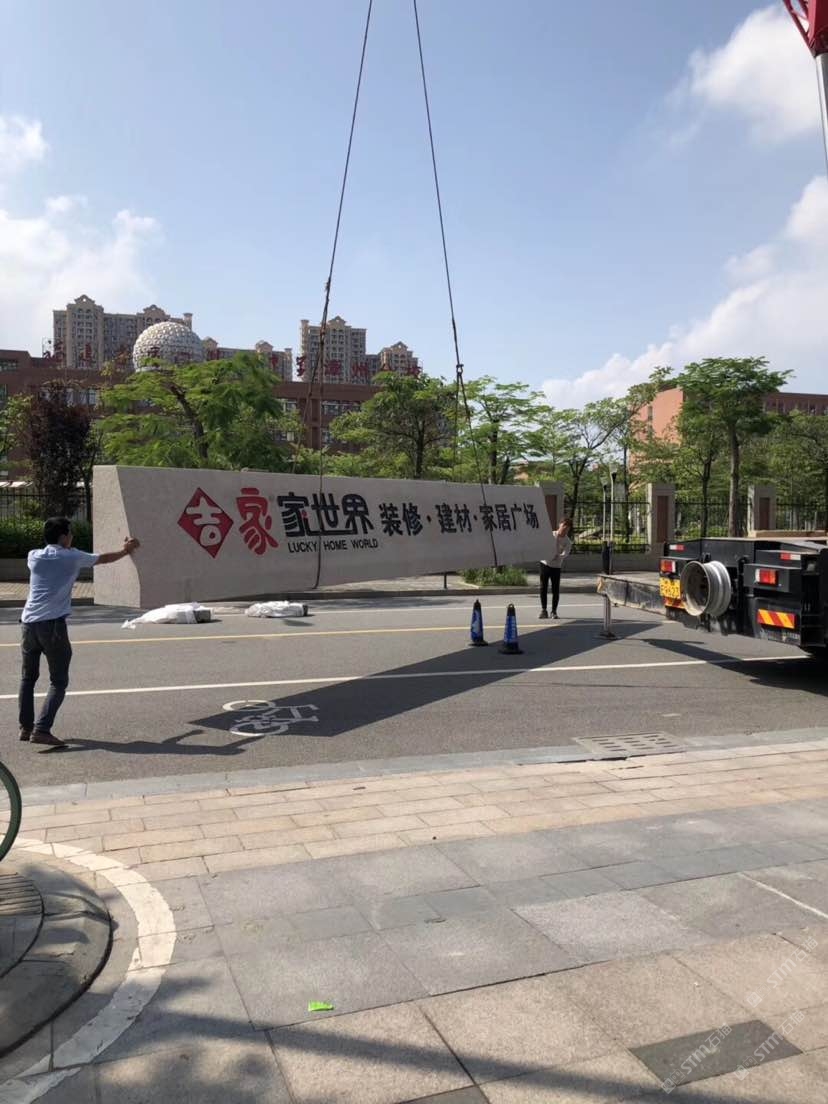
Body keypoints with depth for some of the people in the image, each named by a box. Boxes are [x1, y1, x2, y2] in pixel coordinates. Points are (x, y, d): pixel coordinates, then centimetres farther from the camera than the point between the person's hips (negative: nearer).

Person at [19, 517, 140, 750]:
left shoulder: (34, 556, 11)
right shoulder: (72, 557, 2)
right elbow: (104, 558, 19)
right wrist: (125, 551, 39)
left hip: (29, 623, 5)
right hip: (53, 625, -5)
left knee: (28, 678, 18)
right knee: (58, 682, 0)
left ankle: (26, 727, 21)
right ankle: (41, 730, -12)